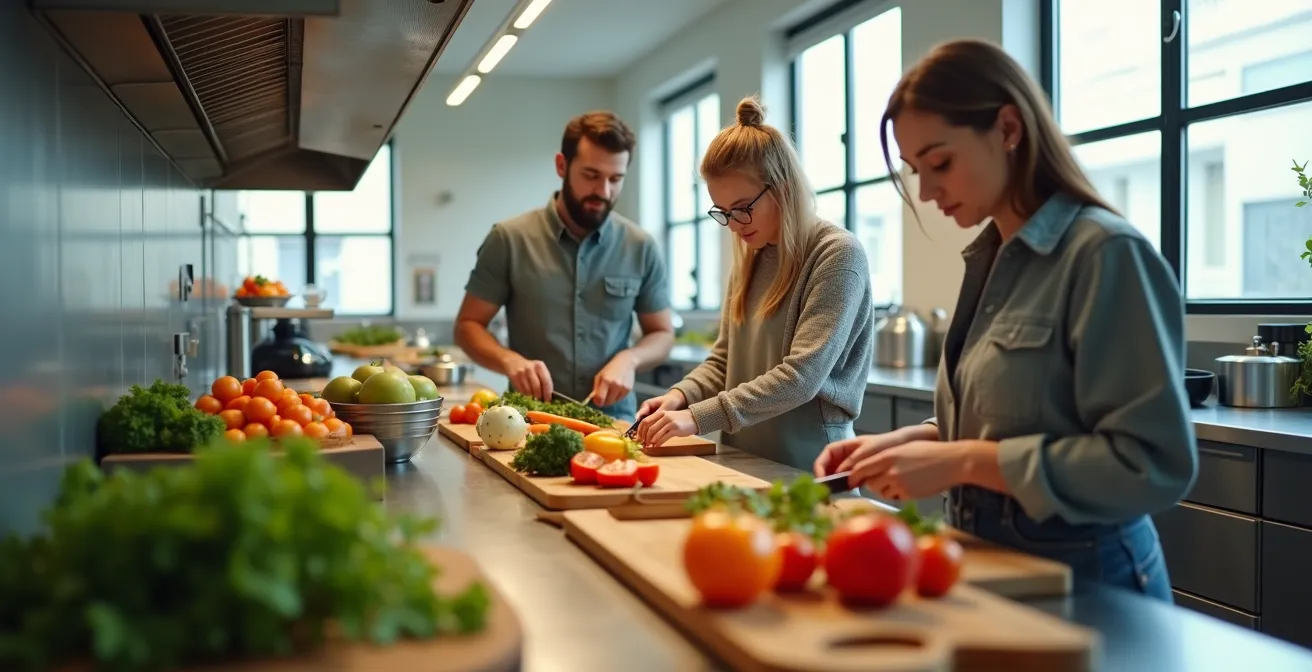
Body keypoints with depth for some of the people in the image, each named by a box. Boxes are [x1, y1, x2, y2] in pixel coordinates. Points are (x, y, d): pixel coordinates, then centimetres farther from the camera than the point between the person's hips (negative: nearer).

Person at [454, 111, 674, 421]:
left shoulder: (642, 248, 4)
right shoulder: (509, 239, -1)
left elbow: (662, 334, 13)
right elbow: (468, 326, 4)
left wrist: (628, 359, -8)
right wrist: (509, 360, -15)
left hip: (613, 424, 2)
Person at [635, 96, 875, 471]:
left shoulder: (838, 256, -10)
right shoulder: (748, 260, 11)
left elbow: (802, 376, -19)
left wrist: (699, 417, -23)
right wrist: (681, 396, -4)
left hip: (806, 470, -6)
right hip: (742, 464, 7)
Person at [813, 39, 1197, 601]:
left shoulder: (1105, 255, -17)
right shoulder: (990, 259, 7)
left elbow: (1155, 464, -23)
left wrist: (965, 462, -23)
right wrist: (910, 442, 0)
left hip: (1083, 583, -7)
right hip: (993, 571, 7)